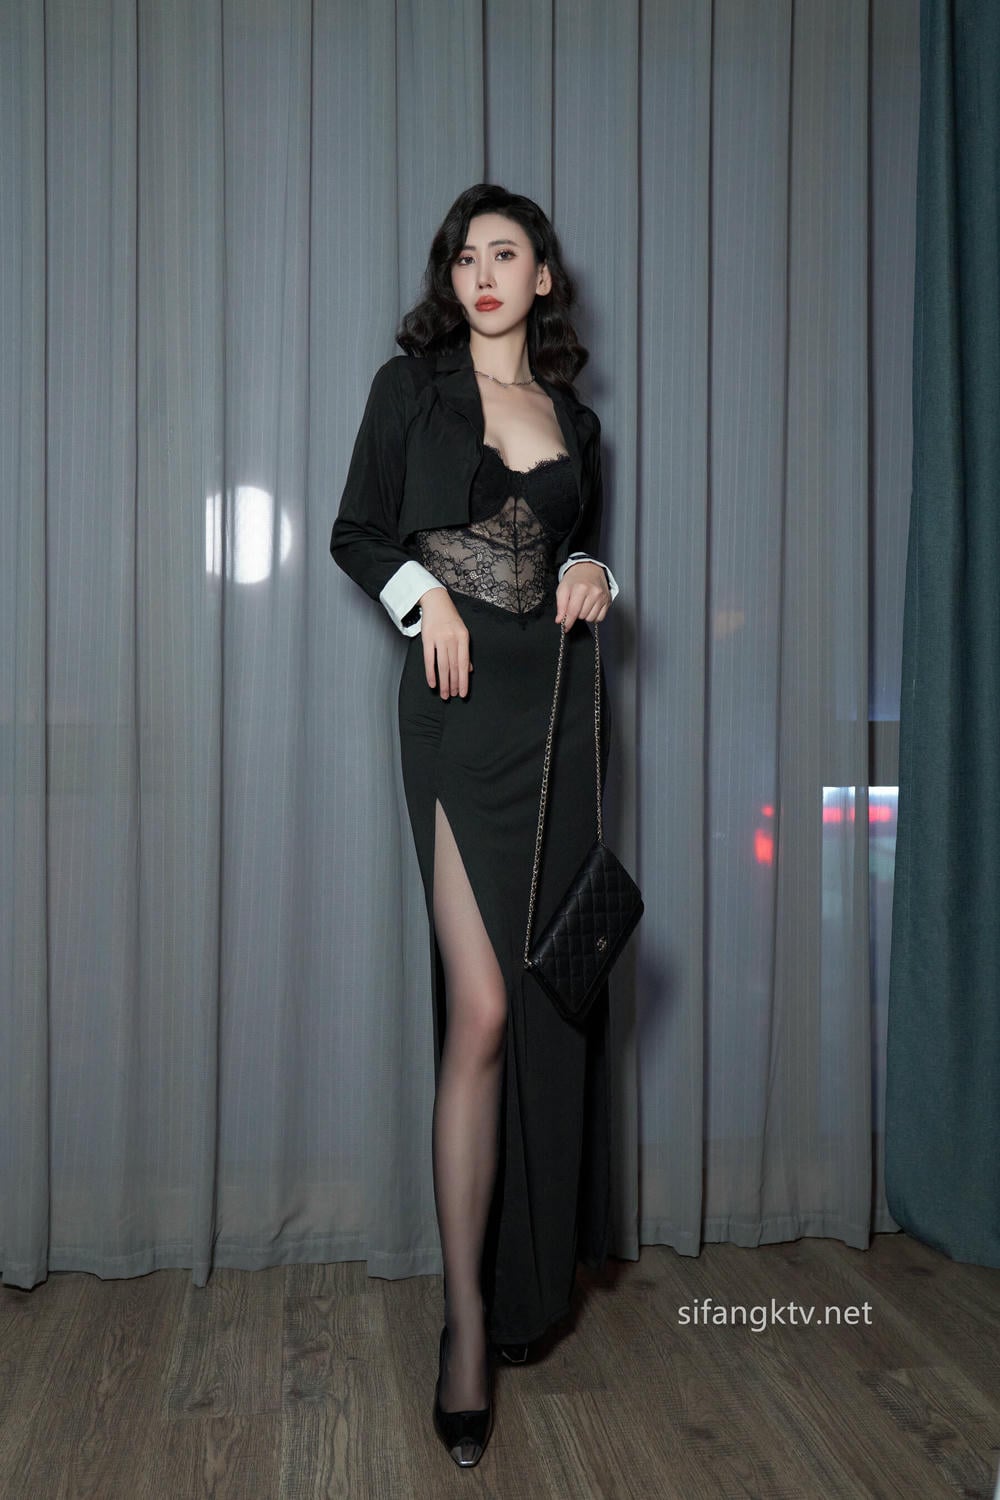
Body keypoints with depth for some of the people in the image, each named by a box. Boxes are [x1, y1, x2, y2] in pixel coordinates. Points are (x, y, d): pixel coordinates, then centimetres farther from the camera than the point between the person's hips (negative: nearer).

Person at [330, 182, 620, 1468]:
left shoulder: (575, 419, 17)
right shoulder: (412, 383, 6)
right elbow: (357, 532, 5)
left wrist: (589, 575, 4)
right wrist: (426, 595, -12)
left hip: (558, 698, 5)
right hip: (461, 700, -4)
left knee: (552, 993, 8)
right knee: (483, 1008, -12)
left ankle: (535, 1265, 26)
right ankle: (468, 1322, -1)